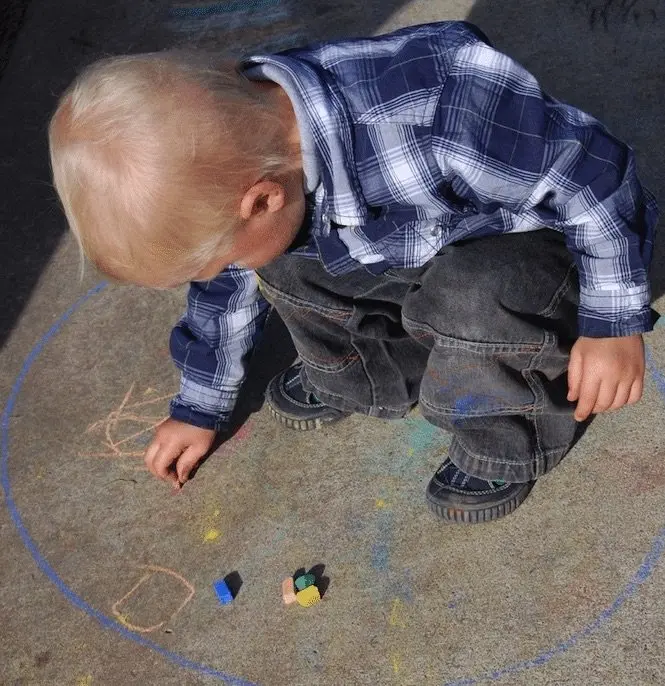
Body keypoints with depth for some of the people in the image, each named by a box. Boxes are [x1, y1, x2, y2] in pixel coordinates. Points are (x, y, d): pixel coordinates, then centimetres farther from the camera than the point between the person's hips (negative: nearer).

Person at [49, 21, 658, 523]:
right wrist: (201, 407, 15)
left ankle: (513, 439, -5)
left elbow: (591, 169, -27)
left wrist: (614, 319, -16)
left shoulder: (432, 120, -43)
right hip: (408, 247, 6)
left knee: (474, 299, -37)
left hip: (534, 237, -5)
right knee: (278, 257, -12)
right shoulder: (239, 130, -17)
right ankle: (373, 376, 14)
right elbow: (228, 284, 2)